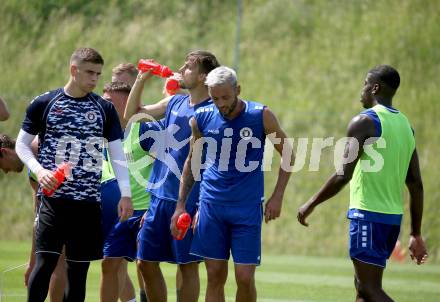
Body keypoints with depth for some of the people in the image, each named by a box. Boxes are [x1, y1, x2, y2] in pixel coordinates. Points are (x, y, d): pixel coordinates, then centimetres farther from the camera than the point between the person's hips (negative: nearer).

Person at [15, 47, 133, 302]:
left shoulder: (104, 109, 9)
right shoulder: (44, 104, 2)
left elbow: (118, 153, 9)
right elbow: (22, 144, 8)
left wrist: (125, 194, -1)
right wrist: (39, 171, -10)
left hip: (89, 201, 3)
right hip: (53, 196, -3)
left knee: (79, 267, 4)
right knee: (45, 261, -14)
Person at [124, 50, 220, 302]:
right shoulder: (174, 103, 10)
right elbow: (131, 115, 20)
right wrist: (142, 79, 7)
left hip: (188, 201, -7)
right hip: (160, 196, 7)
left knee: (188, 266, 1)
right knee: (146, 262, 10)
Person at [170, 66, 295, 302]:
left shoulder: (261, 116, -6)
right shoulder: (201, 119, 1)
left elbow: (288, 155, 4)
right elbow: (192, 162, 15)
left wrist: (277, 197, -3)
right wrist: (181, 205, 11)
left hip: (247, 208, -2)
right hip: (211, 205, 2)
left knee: (245, 278, -6)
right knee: (215, 276, 1)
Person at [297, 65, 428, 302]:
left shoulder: (364, 122, -11)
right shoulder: (405, 125, 13)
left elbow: (343, 175, -18)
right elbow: (416, 186, 12)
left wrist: (311, 204, -7)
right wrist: (416, 234, 16)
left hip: (368, 215, -8)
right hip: (393, 217, 8)